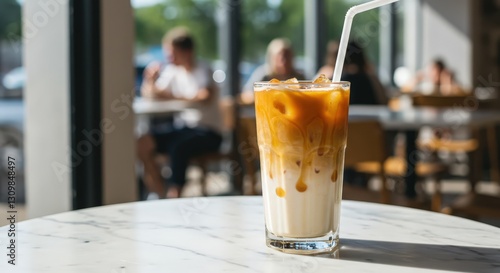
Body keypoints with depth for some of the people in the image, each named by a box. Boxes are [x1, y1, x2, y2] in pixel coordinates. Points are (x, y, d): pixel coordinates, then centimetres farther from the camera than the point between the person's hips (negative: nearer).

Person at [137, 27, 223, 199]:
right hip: (183, 129, 6)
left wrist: (172, 96, -24)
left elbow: (205, 98, -26)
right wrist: (150, 79, -9)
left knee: (178, 148, -37)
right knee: (143, 144, -17)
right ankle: (161, 195, -14)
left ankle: (174, 195, -28)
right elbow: (148, 94, 12)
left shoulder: (203, 72, -6)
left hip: (208, 133, -6)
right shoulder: (172, 71, 10)